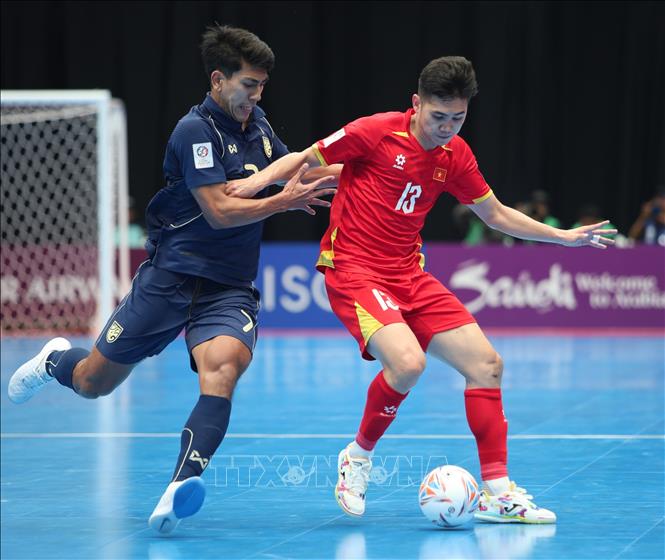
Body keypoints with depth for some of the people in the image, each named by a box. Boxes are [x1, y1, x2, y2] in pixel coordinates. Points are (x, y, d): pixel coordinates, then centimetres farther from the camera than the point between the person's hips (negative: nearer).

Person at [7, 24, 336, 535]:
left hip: (231, 287, 4)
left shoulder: (258, 125, 10)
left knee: (222, 369, -29)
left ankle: (182, 486, -41)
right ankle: (56, 360, 44)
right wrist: (285, 201, -12)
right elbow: (220, 211, -19)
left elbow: (293, 171, 29)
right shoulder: (196, 130, -13)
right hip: (172, 277, -4)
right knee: (93, 383, 7)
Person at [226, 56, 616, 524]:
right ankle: (358, 457, -3)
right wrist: (260, 180, -22)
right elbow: (303, 160, -3)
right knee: (407, 362, -30)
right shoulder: (377, 132, -12)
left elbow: (496, 213, 20)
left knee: (486, 363, -2)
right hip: (353, 270, -7)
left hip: (409, 274, 7)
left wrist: (563, 237, 17)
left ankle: (497, 493, 7)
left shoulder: (455, 155, 5)